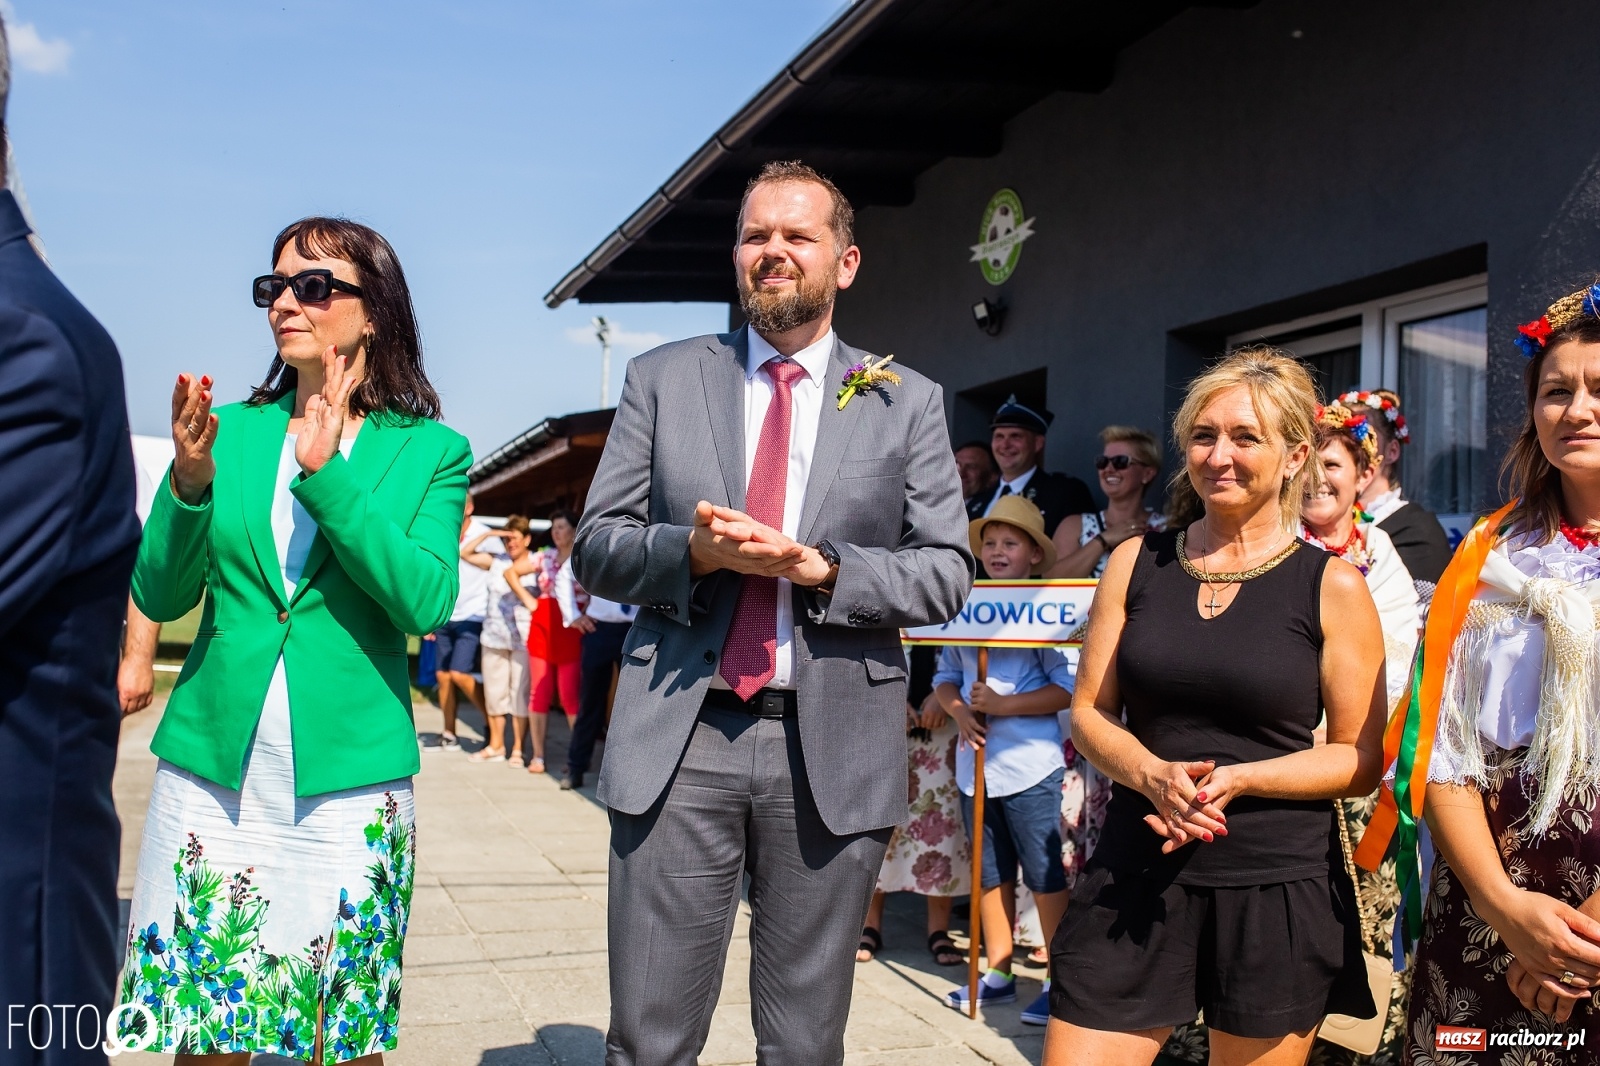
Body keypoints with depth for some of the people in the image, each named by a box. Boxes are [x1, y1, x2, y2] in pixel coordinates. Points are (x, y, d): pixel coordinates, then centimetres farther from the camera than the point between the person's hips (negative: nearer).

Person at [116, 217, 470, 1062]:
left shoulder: (431, 452, 1)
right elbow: (158, 596, 5)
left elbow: (425, 603, -13)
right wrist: (188, 484, -13)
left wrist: (327, 474, -18)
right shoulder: (232, 430, 8)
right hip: (212, 770, 2)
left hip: (348, 776, -2)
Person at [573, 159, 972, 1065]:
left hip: (834, 748, 0)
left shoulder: (910, 404, 8)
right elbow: (596, 548, 7)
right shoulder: (663, 380, 9)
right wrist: (693, 550, -13)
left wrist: (818, 568, -13)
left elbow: (947, 574, 3)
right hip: (679, 740, 0)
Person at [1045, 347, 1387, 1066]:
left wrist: (1238, 778, -16)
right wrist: (1153, 774, -13)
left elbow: (1361, 760, 0)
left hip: (1275, 885, -2)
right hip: (1137, 873, 2)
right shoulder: (1137, 562, 6)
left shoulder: (1332, 587, -2)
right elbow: (1088, 711, 8)